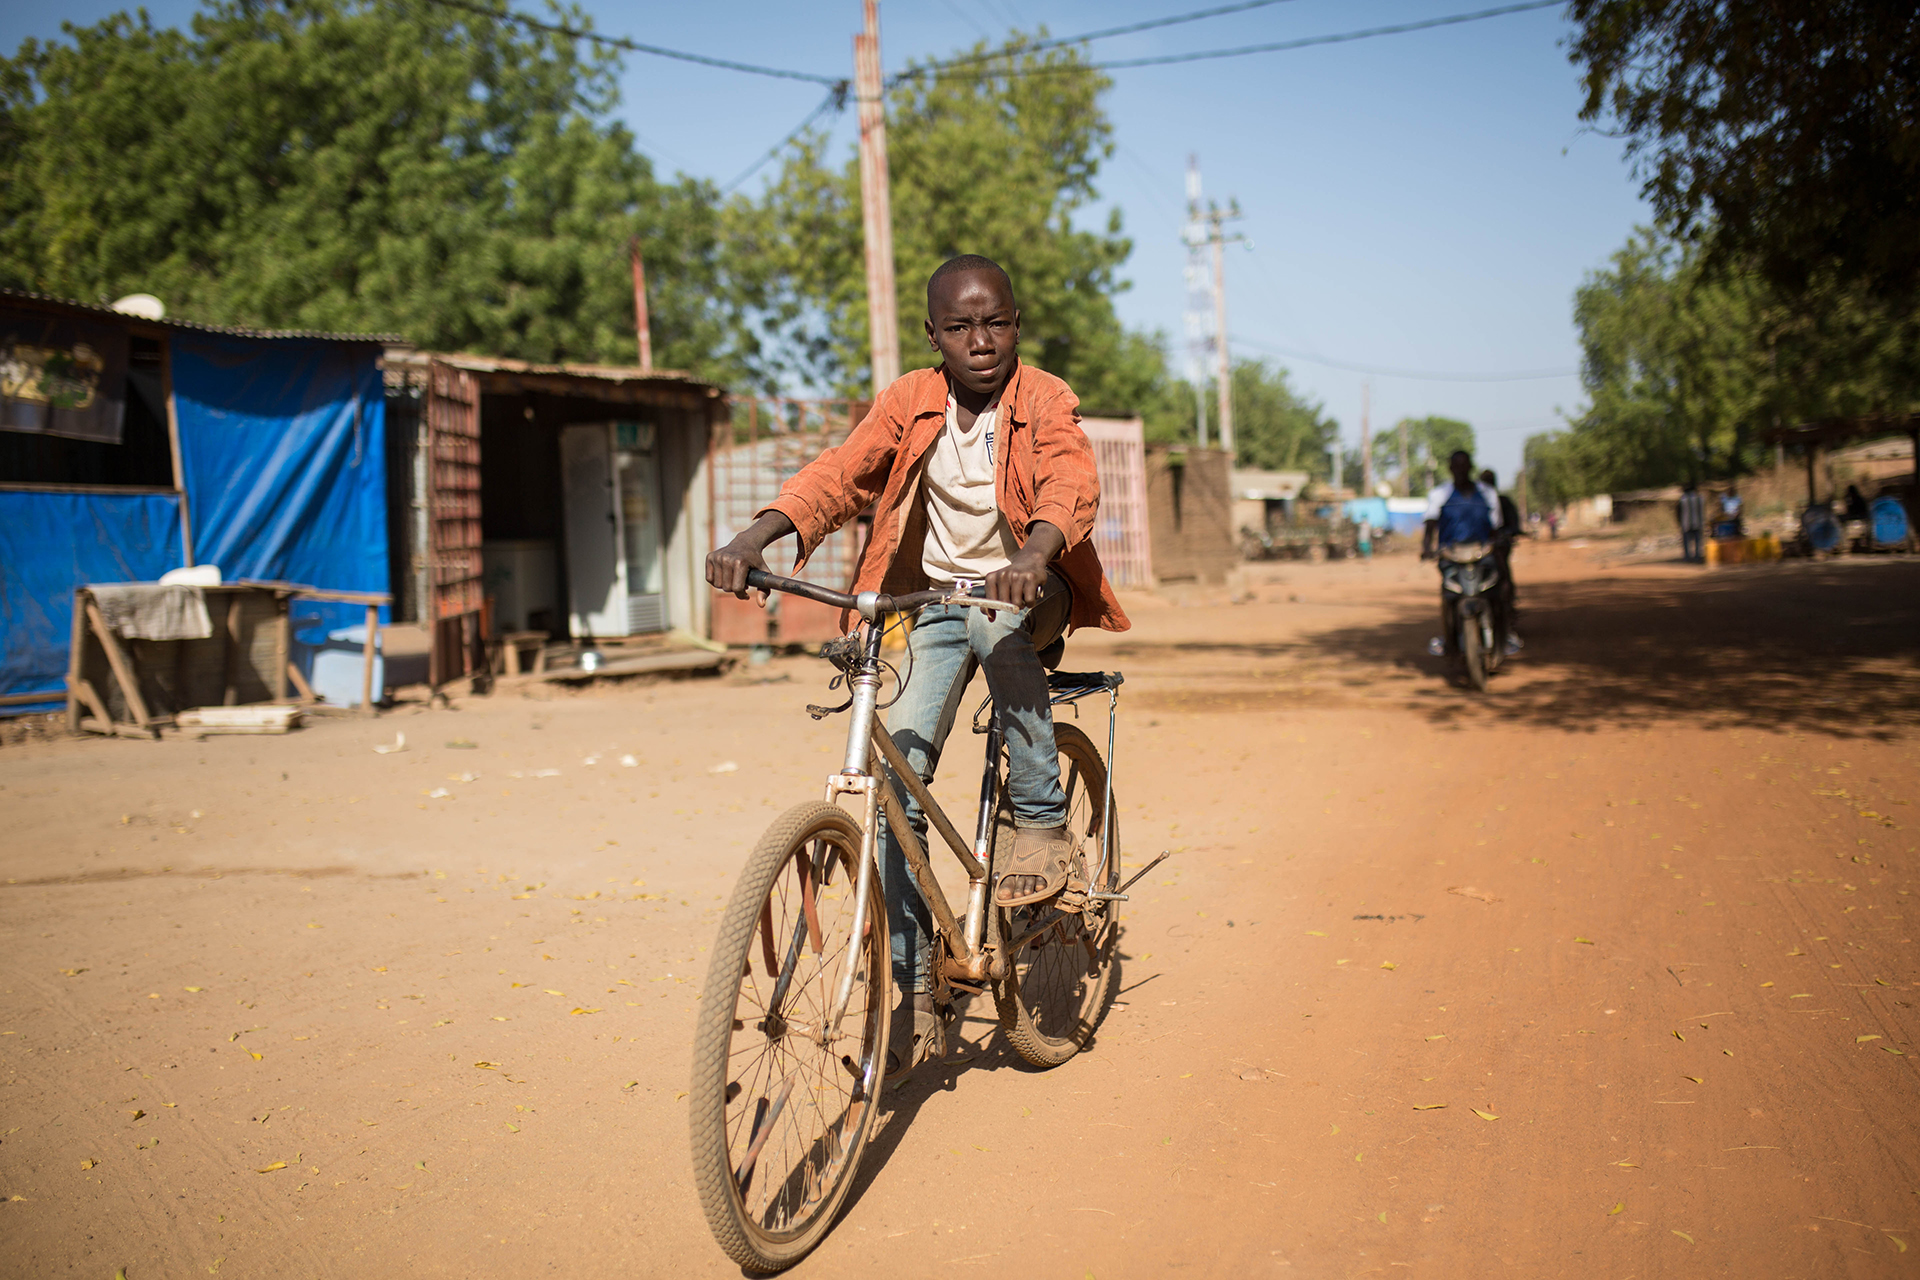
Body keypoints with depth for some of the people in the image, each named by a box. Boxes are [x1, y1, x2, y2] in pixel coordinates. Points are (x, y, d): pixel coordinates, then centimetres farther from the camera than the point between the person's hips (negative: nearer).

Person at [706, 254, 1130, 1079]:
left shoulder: (1045, 401, -11)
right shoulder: (909, 403, -3)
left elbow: (1071, 481, -30)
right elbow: (841, 471, -16)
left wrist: (1034, 553, -52)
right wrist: (754, 538, -33)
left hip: (1028, 590, -2)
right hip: (934, 600, 3)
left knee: (996, 622, -40)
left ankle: (1043, 824, -22)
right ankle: (913, 997, -3)